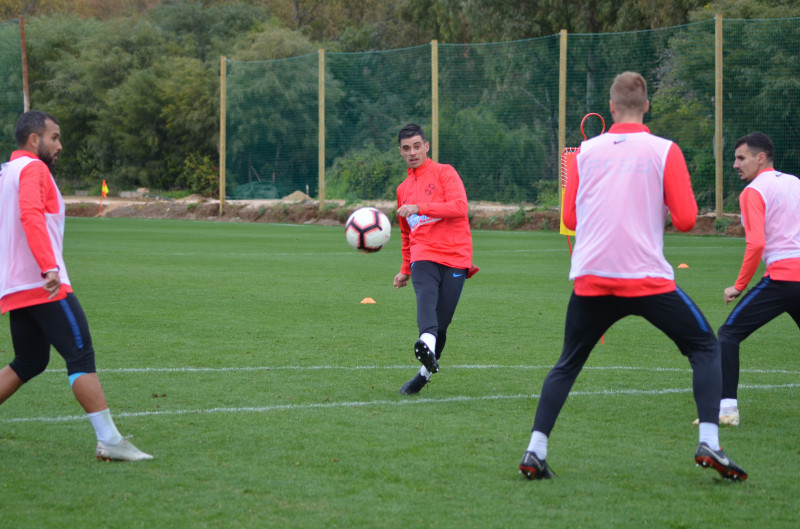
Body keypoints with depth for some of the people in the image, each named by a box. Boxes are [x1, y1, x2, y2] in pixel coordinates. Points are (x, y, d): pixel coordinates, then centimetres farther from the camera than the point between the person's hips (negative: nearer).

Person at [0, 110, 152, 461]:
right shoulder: (33, 169, -8)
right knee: (81, 356, -10)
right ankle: (109, 440, -13)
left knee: (28, 363, 17)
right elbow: (31, 215, -24)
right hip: (44, 285, -10)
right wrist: (49, 267, -32)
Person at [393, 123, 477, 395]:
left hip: (455, 257, -3)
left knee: (441, 324, -8)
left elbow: (460, 207, -13)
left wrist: (420, 208, -20)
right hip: (423, 256, 3)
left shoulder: (444, 173, 6)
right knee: (426, 297, -30)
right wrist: (405, 269, 34)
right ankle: (426, 343, -56)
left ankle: (426, 372, 10)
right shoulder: (403, 189, 24)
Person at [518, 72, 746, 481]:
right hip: (647, 277, -2)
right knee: (704, 347, 12)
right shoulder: (664, 151, -1)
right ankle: (708, 444, -5)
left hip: (591, 279, 3)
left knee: (567, 364, 18)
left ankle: (535, 452, 7)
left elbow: (570, 217, 11)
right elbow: (685, 219, -6)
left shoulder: (587, 151, 7)